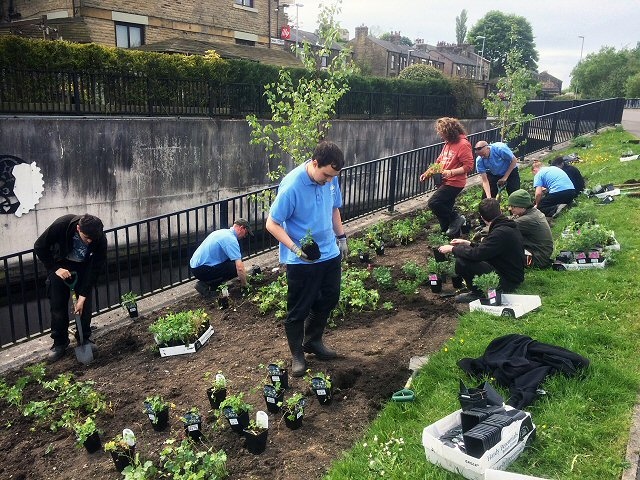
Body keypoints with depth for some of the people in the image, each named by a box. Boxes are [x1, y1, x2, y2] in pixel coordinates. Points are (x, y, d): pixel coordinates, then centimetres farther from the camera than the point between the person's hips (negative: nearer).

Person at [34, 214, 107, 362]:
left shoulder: (100, 239, -31)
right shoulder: (62, 225, -35)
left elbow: (95, 268, -23)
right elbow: (39, 247, -19)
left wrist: (82, 297, -22)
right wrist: (55, 268, -23)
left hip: (83, 266, 1)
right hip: (60, 264, -1)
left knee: (85, 304, -2)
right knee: (57, 304, -1)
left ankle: (85, 338, 16)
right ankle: (60, 343, 12)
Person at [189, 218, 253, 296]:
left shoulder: (223, 232, 15)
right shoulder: (231, 239, -16)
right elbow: (240, 267, -23)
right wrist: (244, 285, -8)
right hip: (202, 270, -10)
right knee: (235, 268, -11)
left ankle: (206, 282, 7)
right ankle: (205, 284, -8)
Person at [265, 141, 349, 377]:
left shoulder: (331, 178, -6)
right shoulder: (292, 186, -25)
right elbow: (272, 224, -19)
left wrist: (341, 236, 14)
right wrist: (295, 248, -29)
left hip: (330, 253, 7)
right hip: (301, 260, -6)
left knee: (328, 300, 19)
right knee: (298, 309, 8)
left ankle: (313, 341, 41)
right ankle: (297, 354, 28)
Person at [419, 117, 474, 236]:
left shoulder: (463, 144, -15)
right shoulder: (448, 144, 11)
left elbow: (469, 166, -18)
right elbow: (439, 161, 19)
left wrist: (451, 172, -26)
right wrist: (428, 172, 7)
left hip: (454, 183, -9)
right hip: (445, 182, 9)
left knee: (433, 203, -17)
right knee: (445, 210, 11)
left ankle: (456, 219, 0)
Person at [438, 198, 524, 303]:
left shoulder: (501, 232, -25)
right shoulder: (507, 226, 7)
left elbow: (477, 254, -27)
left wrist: (452, 249, -13)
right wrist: (467, 243, 17)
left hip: (508, 281, -10)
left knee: (461, 262, -23)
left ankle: (478, 294, -2)